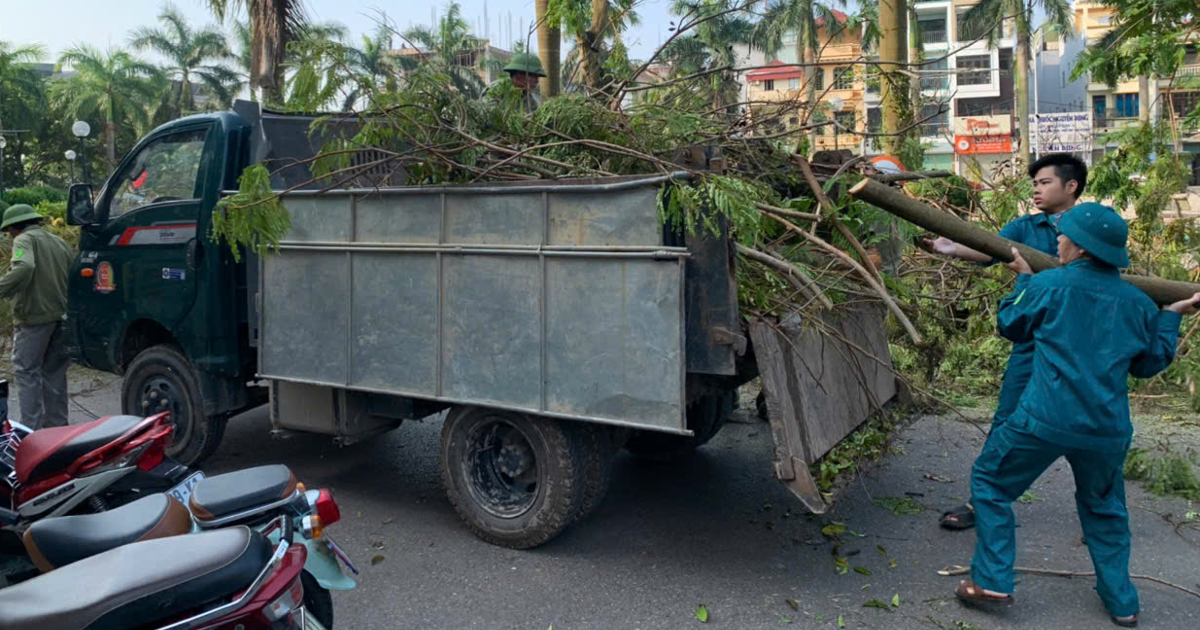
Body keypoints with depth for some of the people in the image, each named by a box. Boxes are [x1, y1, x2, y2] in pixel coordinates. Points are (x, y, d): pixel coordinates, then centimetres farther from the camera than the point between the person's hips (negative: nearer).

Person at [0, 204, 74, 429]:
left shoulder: (24, 240, -6)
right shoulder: (58, 242, 17)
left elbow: (24, 268, -26)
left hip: (34, 317, -7)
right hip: (61, 316, 8)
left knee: (26, 372, -1)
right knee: (54, 372, 14)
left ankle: (32, 429, -3)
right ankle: (57, 424, 19)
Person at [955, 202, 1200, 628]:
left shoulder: (1049, 285, -7)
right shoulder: (1137, 303, 6)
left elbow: (1010, 325, 9)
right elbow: (1149, 364, 18)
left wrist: (1024, 279, 21)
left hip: (1045, 421, -5)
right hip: (1107, 429, 5)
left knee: (990, 481, 12)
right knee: (1104, 507, 26)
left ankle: (992, 582, 9)